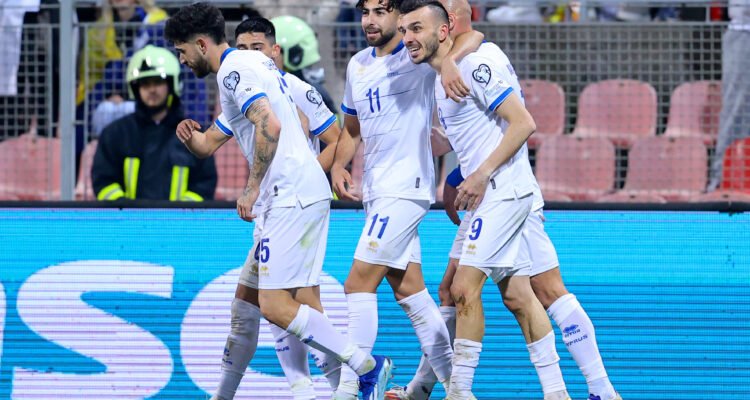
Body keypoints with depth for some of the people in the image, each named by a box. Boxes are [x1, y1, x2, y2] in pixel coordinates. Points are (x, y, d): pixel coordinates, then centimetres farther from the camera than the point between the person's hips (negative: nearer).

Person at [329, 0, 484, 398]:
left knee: (359, 285, -14)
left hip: (406, 185, -8)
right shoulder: (358, 65, 14)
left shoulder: (416, 56, -9)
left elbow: (472, 37, -23)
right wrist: (338, 165, 8)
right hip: (376, 190, 8)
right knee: (409, 290, 10)